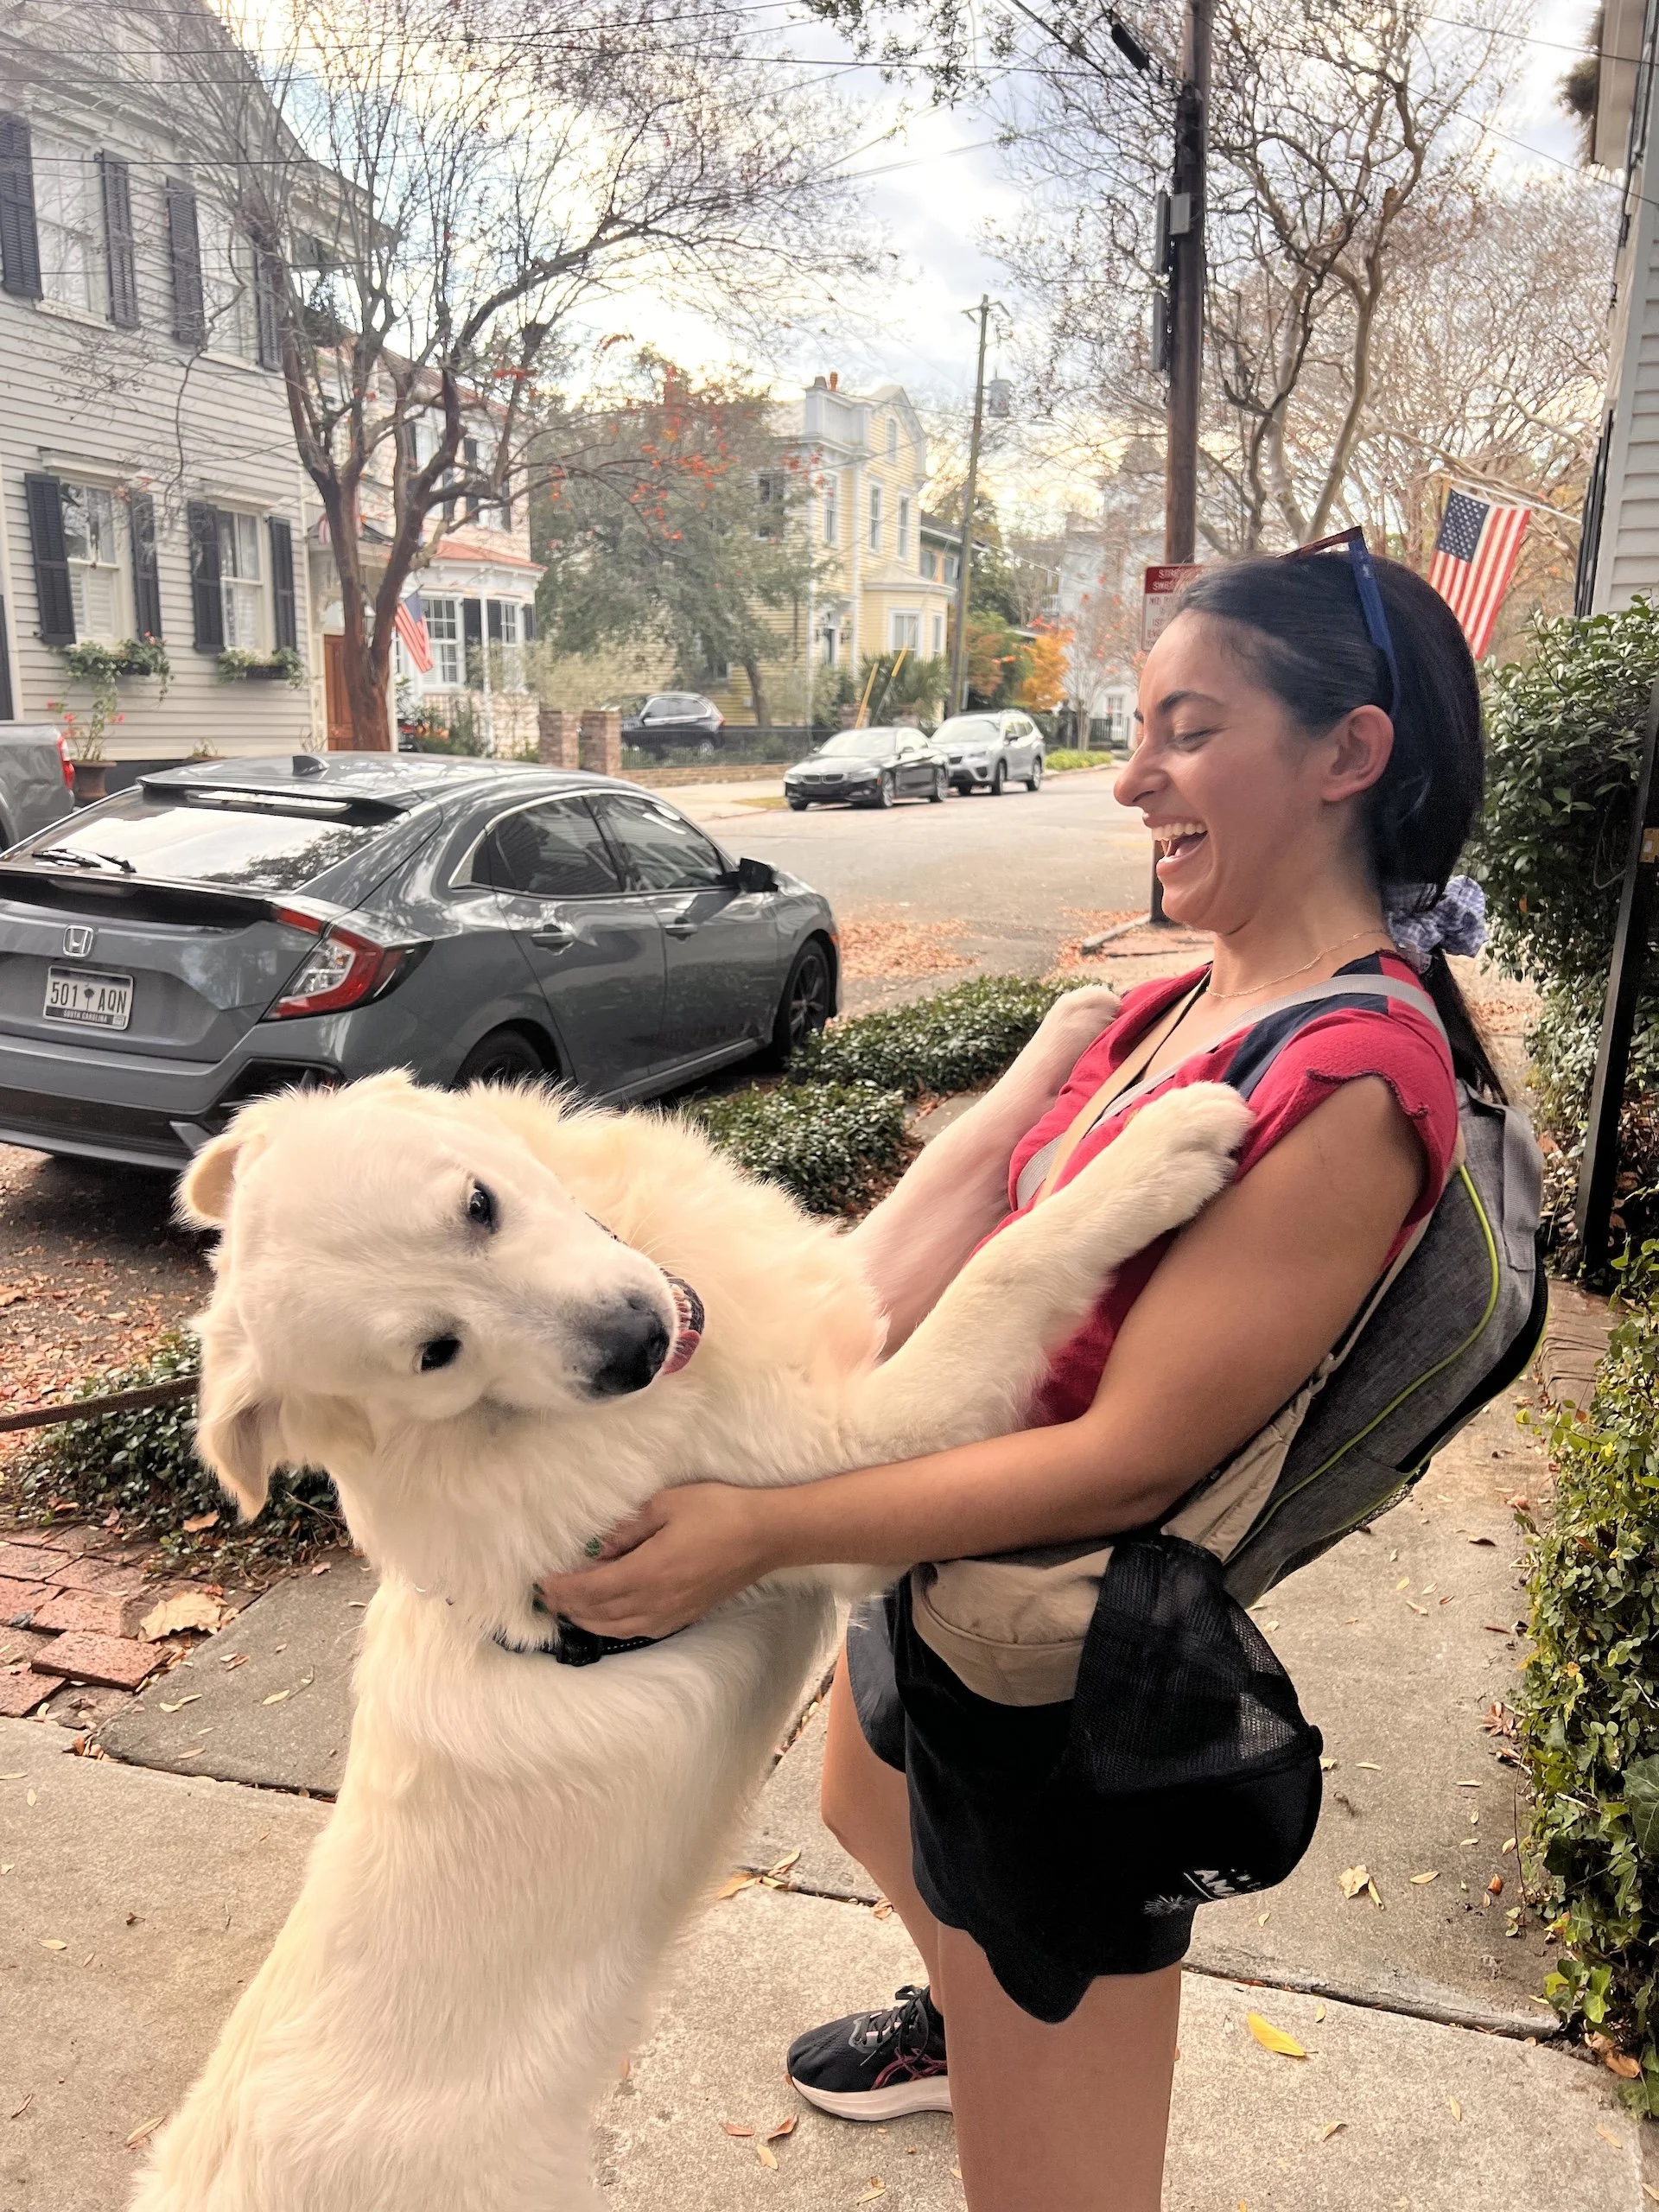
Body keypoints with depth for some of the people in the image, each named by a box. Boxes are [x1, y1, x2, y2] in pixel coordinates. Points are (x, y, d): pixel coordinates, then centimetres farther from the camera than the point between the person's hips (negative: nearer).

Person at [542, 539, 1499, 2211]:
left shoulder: (1351, 1085, -27)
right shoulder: (1137, 1015, -1)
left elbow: (1131, 1456, -28)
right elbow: (907, 1253, -10)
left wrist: (754, 1532, -30)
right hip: (936, 1574, 9)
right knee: (872, 1819, 38)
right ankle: (965, 2026, 71)